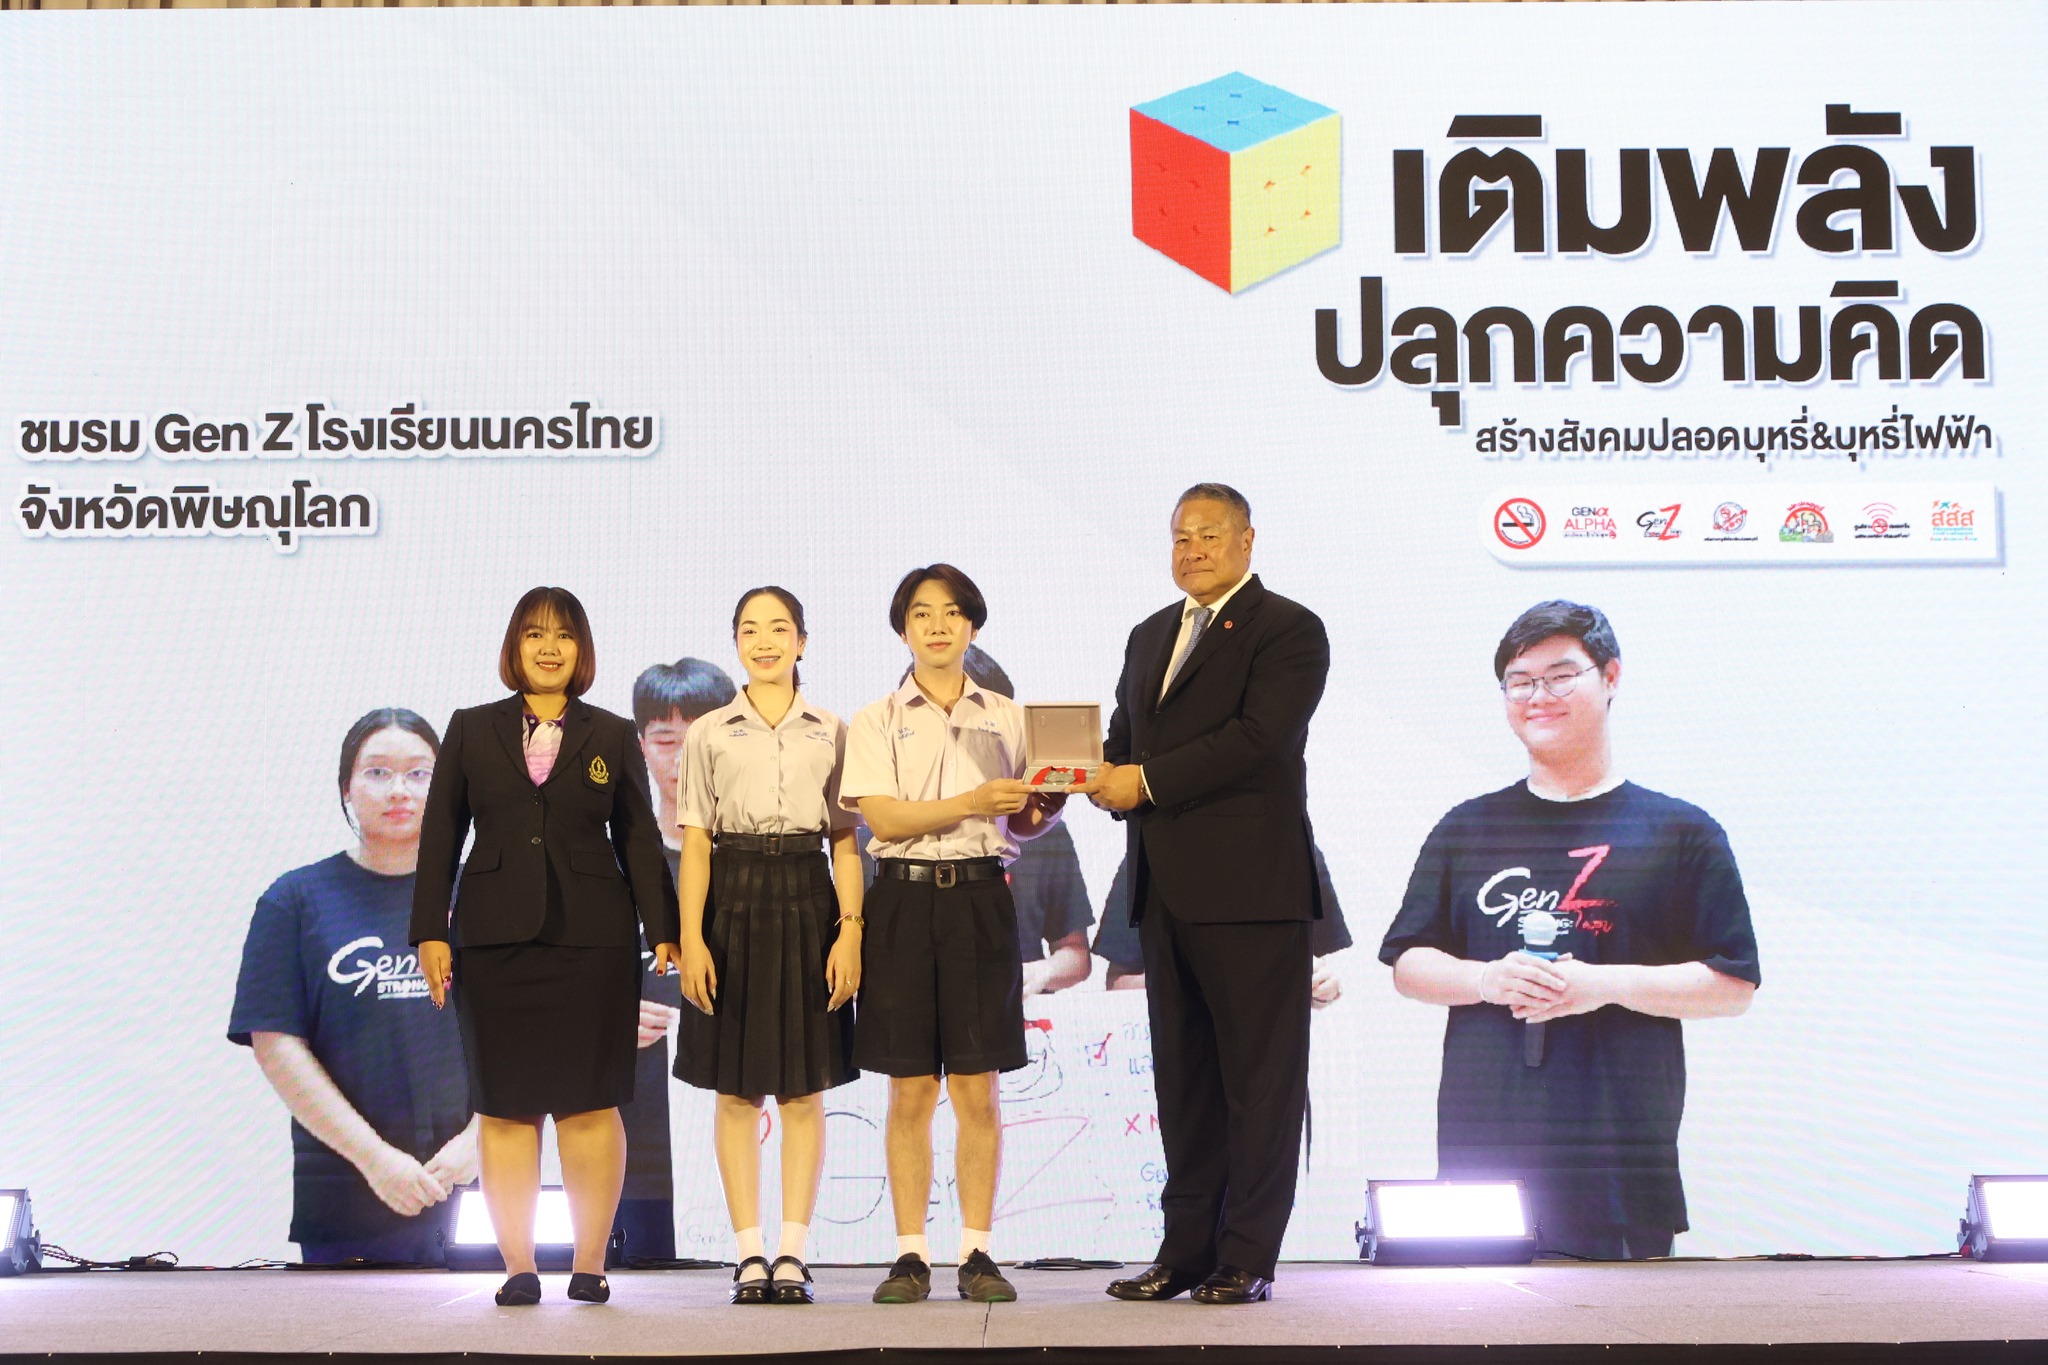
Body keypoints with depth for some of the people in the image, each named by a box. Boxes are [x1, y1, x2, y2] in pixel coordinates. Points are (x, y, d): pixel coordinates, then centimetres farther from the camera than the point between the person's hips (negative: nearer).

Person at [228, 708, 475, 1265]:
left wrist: (476, 1140, -10)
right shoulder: (297, 900, 3)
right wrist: (375, 1157, -12)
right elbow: (277, 1046, -4)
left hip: (483, 1189, 2)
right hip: (346, 1197, -2)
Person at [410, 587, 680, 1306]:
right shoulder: (472, 730, 10)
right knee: (503, 1105, 1)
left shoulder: (613, 736, 10)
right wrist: (431, 930, 1)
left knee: (590, 1103, -1)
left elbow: (638, 839, 9)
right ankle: (517, 1265, 6)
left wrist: (663, 931, 2)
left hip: (592, 941, -1)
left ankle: (590, 1262, 7)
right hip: (495, 939, 1)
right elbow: (440, 835, 9)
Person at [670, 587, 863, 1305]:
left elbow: (845, 840, 6)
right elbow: (695, 844, 4)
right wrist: (690, 938, -6)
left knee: (804, 1089, 1)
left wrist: (850, 930, -5)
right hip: (734, 900, 0)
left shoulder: (831, 732, 9)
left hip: (807, 901, 0)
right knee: (736, 1090, 1)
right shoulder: (710, 733, 7)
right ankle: (750, 1254, 5)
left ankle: (792, 1253, 6)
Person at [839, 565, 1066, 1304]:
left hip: (981, 899, 1)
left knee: (977, 1088, 0)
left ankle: (977, 1250, 5)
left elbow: (1019, 826, 14)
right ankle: (911, 1252, 5)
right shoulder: (877, 721, 6)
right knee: (911, 1090, 0)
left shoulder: (1007, 716, 12)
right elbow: (882, 817, -7)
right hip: (904, 901, -1)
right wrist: (971, 803, -18)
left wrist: (1045, 810, -9)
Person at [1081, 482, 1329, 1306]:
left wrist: (1147, 781, -15)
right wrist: (1107, 776, -3)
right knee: (1181, 1075, 10)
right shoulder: (1150, 636, 21)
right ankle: (1187, 1248, 16)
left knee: (1259, 1076, -2)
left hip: (1249, 889, -7)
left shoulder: (1288, 630, -3)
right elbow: (1124, 737, 21)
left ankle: (1247, 1259, 2)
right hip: (1165, 889, 7)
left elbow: (1258, 737, -15)